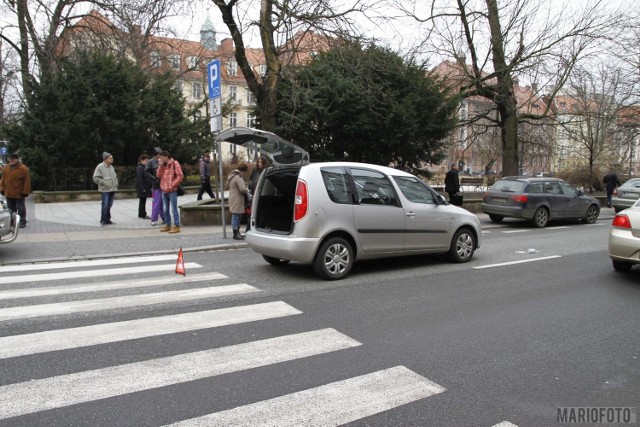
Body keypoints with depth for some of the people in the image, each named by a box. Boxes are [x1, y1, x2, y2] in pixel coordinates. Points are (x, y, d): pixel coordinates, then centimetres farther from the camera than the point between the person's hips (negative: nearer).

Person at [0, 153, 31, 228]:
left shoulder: (23, 169, -10)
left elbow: (27, 181, -11)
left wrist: (25, 192, -14)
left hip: (19, 193, -6)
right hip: (8, 193, 6)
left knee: (21, 208, 2)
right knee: (11, 208, 14)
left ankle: (22, 222, 9)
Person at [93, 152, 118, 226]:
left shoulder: (111, 167, 13)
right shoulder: (100, 167, -9)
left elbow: (115, 176, 25)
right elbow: (96, 178, -12)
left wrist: (116, 183, 10)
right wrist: (105, 183, -17)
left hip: (112, 189, 7)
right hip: (105, 190, -7)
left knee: (109, 205, 11)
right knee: (105, 205, -5)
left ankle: (108, 219, 19)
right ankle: (103, 220, 6)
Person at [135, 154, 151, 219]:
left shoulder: (144, 167, 15)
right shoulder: (139, 168, -14)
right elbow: (139, 179, -19)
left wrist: (149, 186, 13)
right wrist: (143, 188, -22)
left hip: (145, 187, 9)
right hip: (142, 188, -9)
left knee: (143, 201, 14)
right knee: (142, 201, -3)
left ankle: (141, 214, 21)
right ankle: (142, 215, 3)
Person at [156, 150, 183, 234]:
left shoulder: (174, 163, -5)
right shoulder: (163, 165, 15)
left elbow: (180, 176, -11)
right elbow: (159, 176, 7)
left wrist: (172, 185, -13)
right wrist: (160, 165, -2)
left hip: (172, 191, -7)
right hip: (164, 191, 7)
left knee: (173, 209, -6)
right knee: (165, 209, 12)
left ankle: (176, 226, -3)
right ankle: (167, 225, 22)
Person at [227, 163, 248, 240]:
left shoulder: (231, 176, 13)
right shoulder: (238, 177, -19)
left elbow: (227, 185, 26)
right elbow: (242, 189, -26)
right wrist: (247, 190, -6)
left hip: (233, 198, 10)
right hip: (237, 200, -10)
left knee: (238, 216, 17)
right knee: (236, 216, -5)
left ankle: (237, 233, 25)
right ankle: (236, 234, 1)